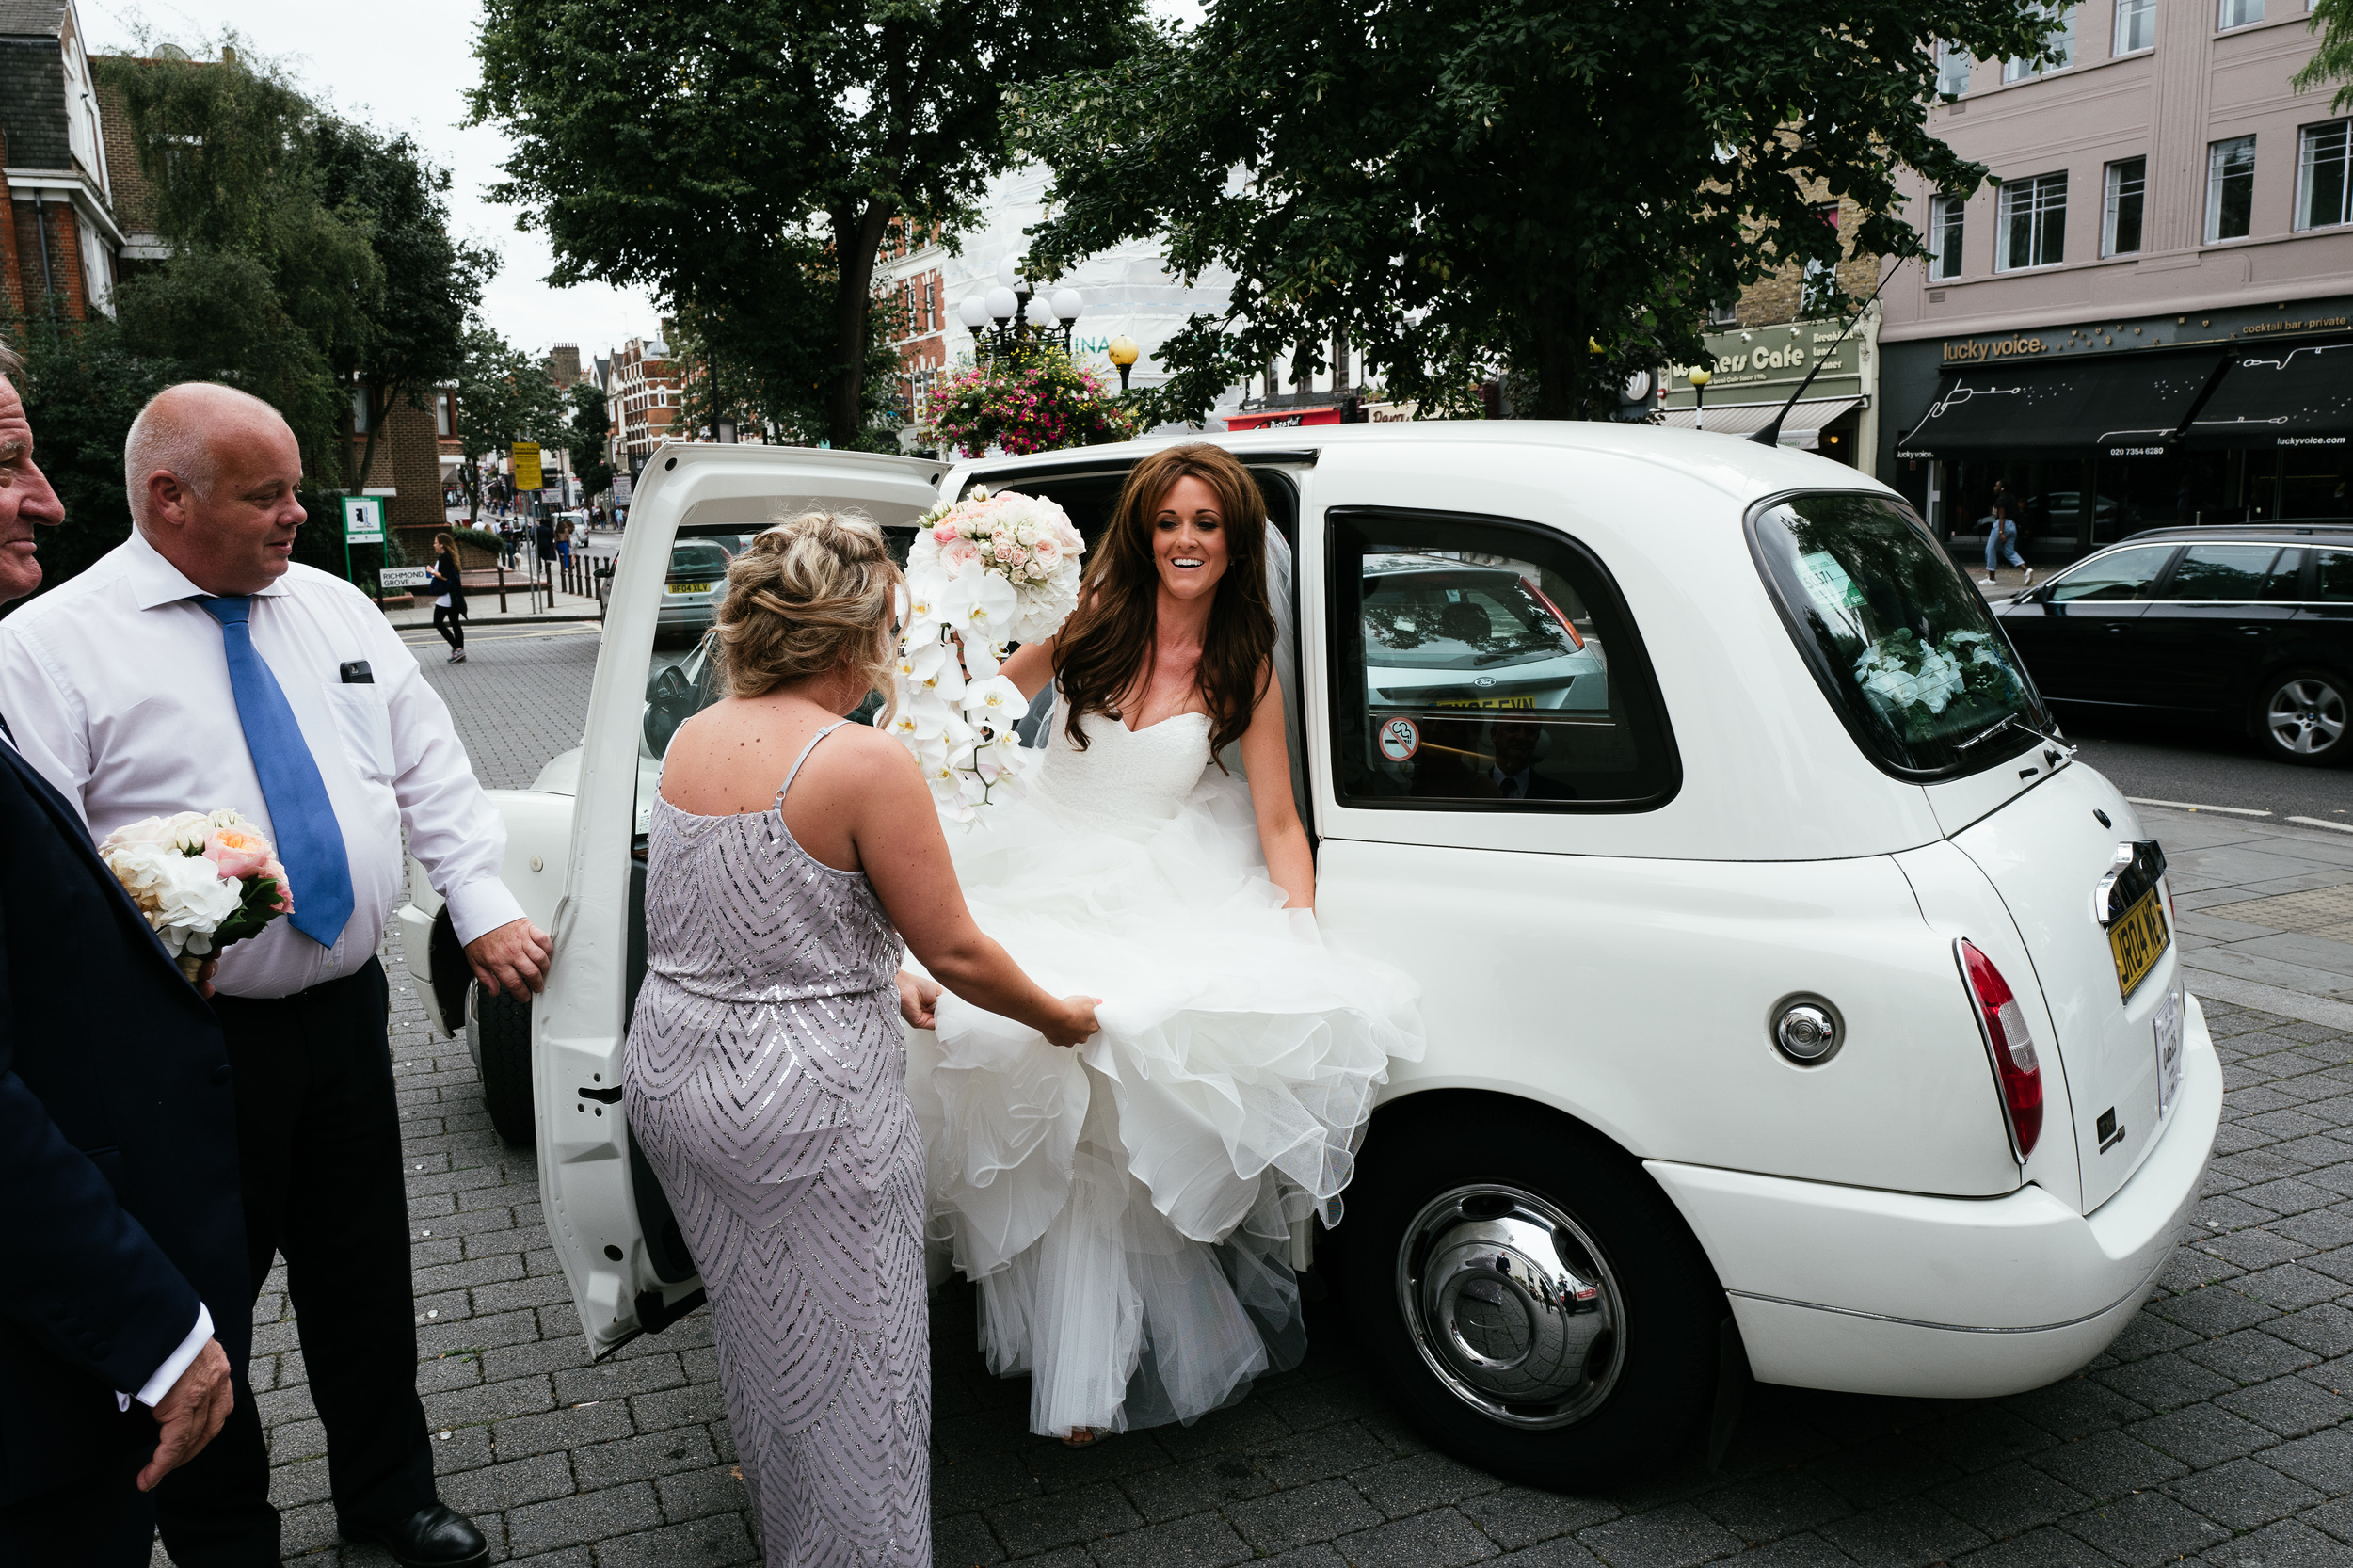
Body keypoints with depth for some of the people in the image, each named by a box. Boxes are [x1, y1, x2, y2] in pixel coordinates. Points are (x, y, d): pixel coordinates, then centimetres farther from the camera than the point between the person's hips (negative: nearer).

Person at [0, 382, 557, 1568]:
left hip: (346, 1012, 5)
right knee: (200, 1303, 11)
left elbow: (431, 770, 8)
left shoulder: (337, 610, 7)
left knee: (364, 1275, 18)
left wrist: (485, 909, -1)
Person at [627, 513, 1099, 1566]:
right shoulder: (866, 763, -20)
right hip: (804, 1107, -8)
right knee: (847, 1358, 10)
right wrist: (1058, 1017, 2)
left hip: (669, 1077, 8)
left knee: (756, 1326, 26)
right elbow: (955, 951, -15)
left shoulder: (689, 741, 2)